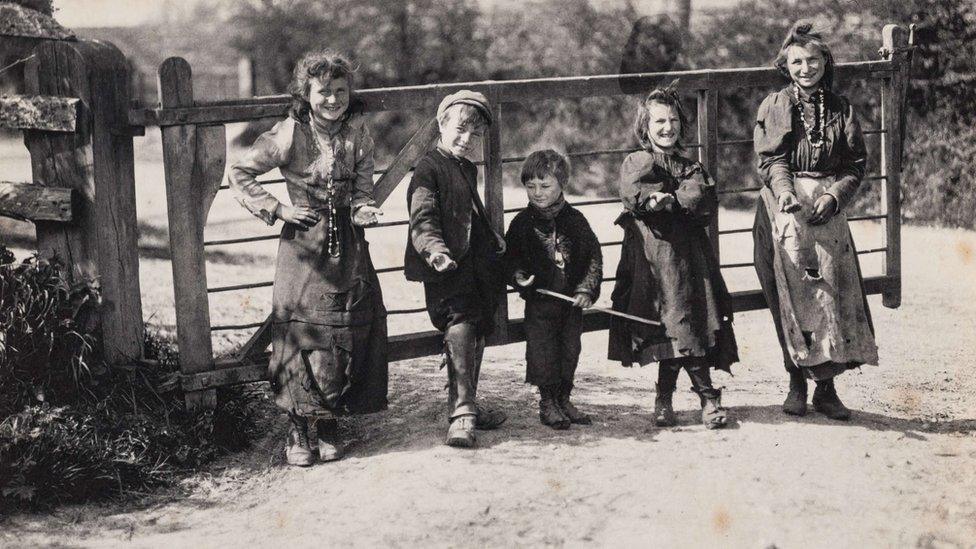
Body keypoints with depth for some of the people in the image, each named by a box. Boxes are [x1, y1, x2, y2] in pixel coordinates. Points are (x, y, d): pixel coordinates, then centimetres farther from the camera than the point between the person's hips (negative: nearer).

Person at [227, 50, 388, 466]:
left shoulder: (357, 133, 1)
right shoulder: (288, 135, -9)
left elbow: (363, 188, 8)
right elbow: (238, 175, -2)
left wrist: (364, 210, -13)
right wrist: (278, 209, -8)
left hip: (349, 245, 3)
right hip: (304, 246, -3)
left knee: (349, 333, 4)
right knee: (303, 334, -3)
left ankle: (329, 422, 19)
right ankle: (298, 430, 8)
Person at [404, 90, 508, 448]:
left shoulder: (469, 170, 17)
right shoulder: (429, 168, -10)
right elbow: (422, 219, -21)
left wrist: (494, 243, 31)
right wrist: (435, 250, -37)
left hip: (477, 268, 9)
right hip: (447, 271, -9)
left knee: (477, 336, 15)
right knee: (459, 329, -19)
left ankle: (467, 406, 30)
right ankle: (461, 414, -19)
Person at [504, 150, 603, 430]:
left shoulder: (575, 220, 0)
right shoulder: (522, 223, -2)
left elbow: (594, 256, 1)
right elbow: (510, 257, 3)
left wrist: (586, 290, -8)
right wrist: (518, 276, -17)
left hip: (573, 300, 2)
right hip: (539, 301, -2)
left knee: (570, 350, 9)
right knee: (543, 351, 0)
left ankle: (564, 399, 23)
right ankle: (547, 402, 13)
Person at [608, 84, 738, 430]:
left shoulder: (692, 168, 19)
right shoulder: (636, 163, 9)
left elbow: (705, 204, -1)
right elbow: (633, 193, -14)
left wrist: (668, 199, -12)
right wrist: (682, 198, -13)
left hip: (688, 256, 3)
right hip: (651, 255, -3)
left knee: (675, 331, -3)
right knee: (679, 325, -9)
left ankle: (665, 399, 7)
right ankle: (708, 396, -4)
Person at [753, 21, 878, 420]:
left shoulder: (841, 109, 10)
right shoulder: (774, 106, 5)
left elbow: (856, 163, 7)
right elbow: (770, 159, -2)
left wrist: (834, 195, -9)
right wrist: (784, 189, -20)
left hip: (828, 209, 1)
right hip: (784, 209, -1)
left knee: (831, 295, -4)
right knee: (789, 297, -3)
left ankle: (826, 387, 3)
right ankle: (796, 383, 6)